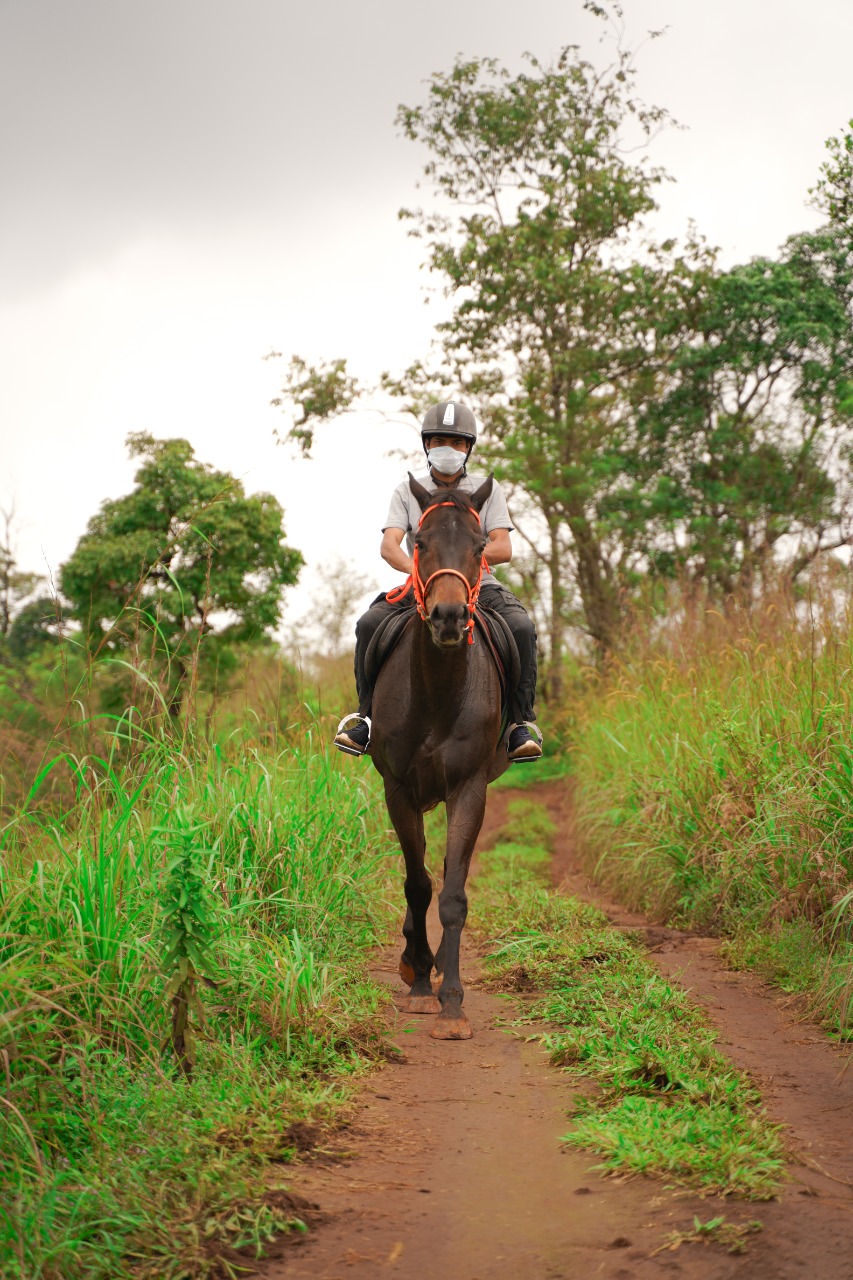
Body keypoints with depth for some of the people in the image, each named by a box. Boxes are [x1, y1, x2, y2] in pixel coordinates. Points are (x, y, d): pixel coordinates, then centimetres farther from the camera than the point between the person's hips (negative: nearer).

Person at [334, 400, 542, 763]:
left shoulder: (488, 490, 6)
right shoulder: (407, 492, 8)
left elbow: (503, 548, -6)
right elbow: (389, 545, -8)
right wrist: (415, 568, -30)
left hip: (477, 584, -1)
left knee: (521, 627, -29)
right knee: (369, 624, -24)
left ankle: (520, 722, -19)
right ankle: (368, 715, -10)